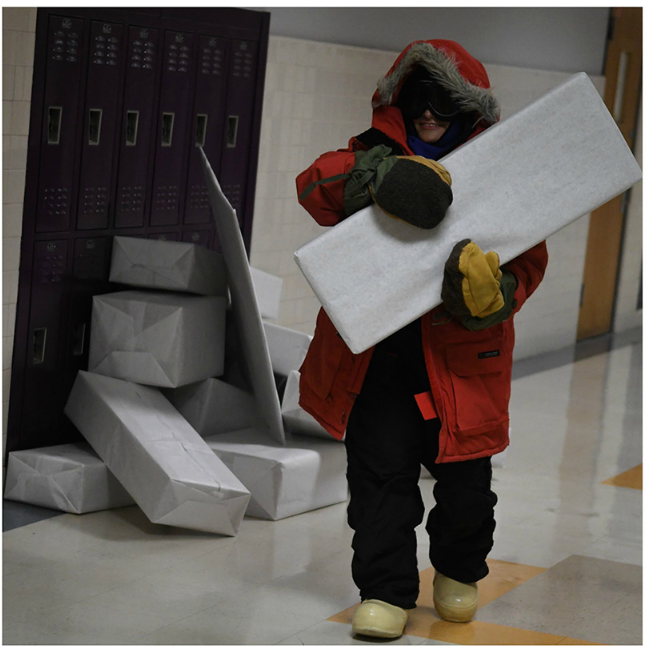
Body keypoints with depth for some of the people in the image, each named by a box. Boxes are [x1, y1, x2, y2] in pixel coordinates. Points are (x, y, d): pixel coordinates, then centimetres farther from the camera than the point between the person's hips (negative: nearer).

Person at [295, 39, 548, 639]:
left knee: (464, 477, 8)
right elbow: (315, 185, -12)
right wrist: (373, 178, -32)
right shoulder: (377, 153, 5)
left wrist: (499, 290, -24)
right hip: (378, 347, 1)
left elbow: (529, 255, -1)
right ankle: (386, 592, 10)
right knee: (380, 471, -1)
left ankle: (459, 572, 35)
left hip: (461, 349, 0)